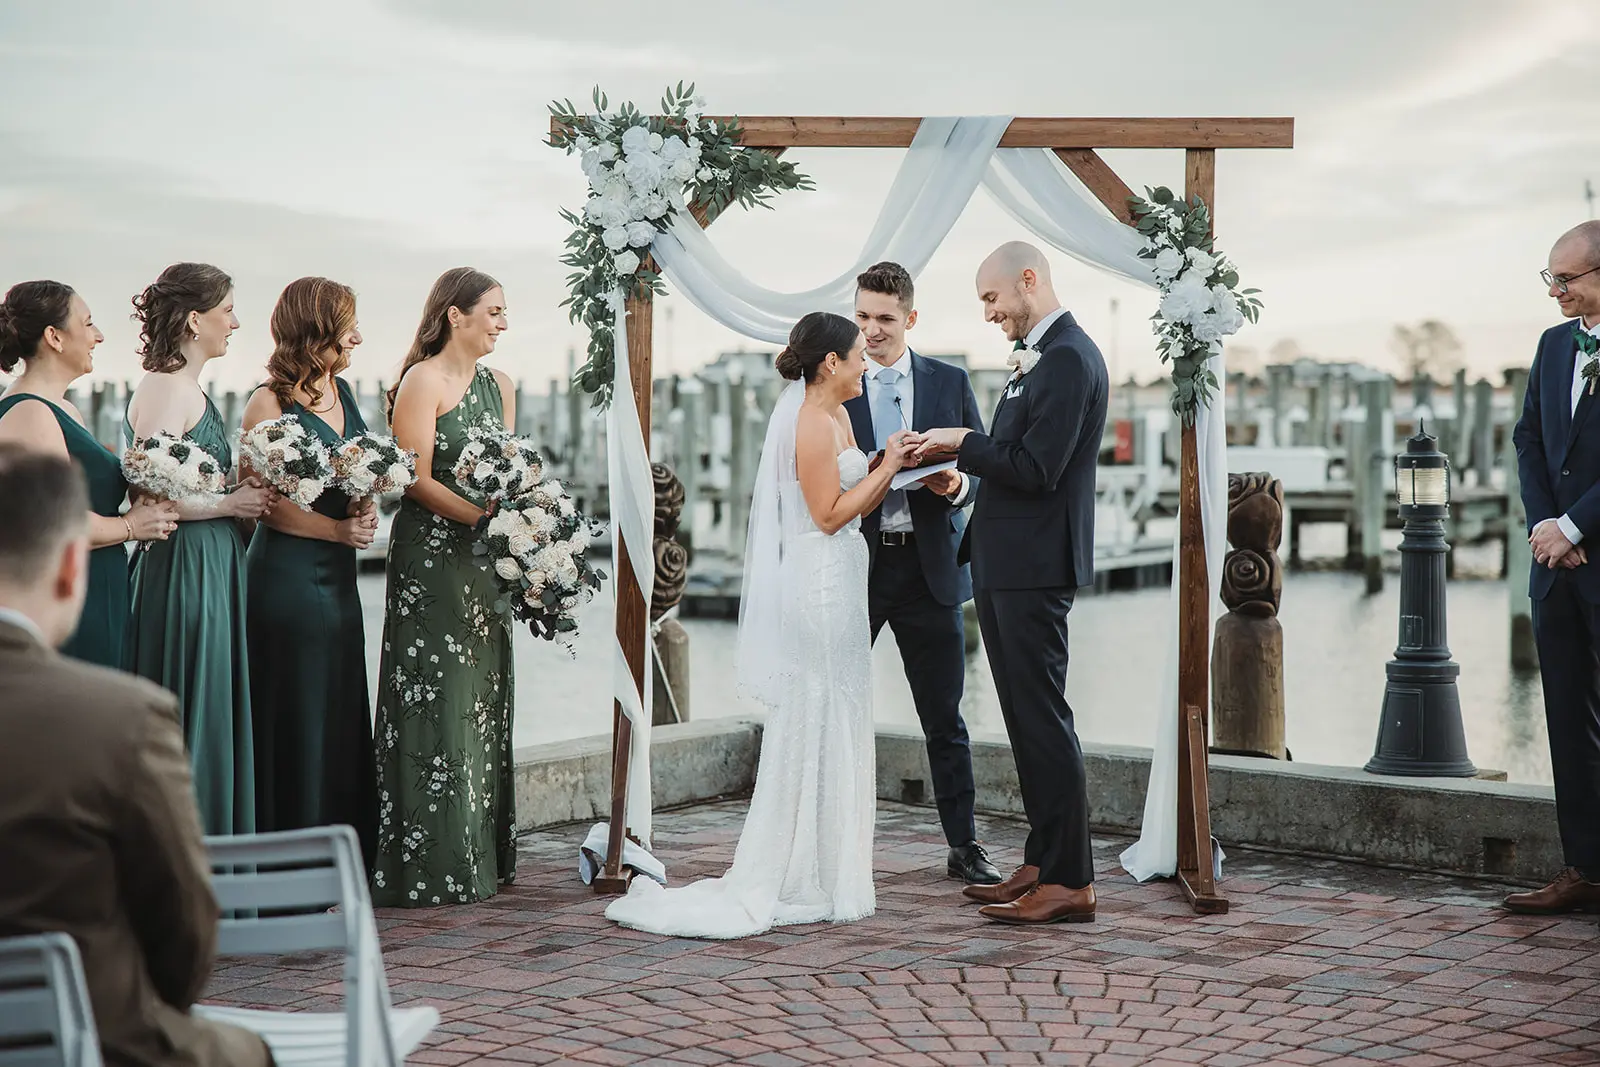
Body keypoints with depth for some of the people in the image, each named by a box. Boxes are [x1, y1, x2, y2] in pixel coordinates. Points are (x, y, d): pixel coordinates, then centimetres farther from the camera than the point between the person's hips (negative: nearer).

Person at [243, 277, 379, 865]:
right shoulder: (270, 402, -11)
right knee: (294, 720, -2)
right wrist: (339, 530, -15)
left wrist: (366, 509, -2)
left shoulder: (341, 392, 12)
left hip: (336, 573, 8)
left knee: (342, 716, 10)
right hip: (287, 572, -8)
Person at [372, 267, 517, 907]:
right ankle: (429, 865, 0)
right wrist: (485, 517, -21)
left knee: (483, 701, 10)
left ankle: (482, 856, 18)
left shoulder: (498, 386, 15)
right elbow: (417, 478, -13)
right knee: (435, 703, -6)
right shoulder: (423, 380, -7)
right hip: (430, 559, -7)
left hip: (485, 564, 8)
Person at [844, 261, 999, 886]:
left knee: (945, 718, 7)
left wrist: (954, 483, -13)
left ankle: (964, 848, 16)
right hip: (853, 563, -1)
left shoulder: (950, 383, 8)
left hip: (929, 569, 1)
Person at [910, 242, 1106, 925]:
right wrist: (964, 455, 6)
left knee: (1043, 718, -8)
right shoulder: (1038, 357, 18)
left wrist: (962, 444, -11)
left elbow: (1036, 470, -22)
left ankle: (1070, 882, -3)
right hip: (1005, 564, 11)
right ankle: (1041, 865, 21)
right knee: (1025, 718, 13)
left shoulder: (1068, 358, -15)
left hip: (1033, 567, -11)